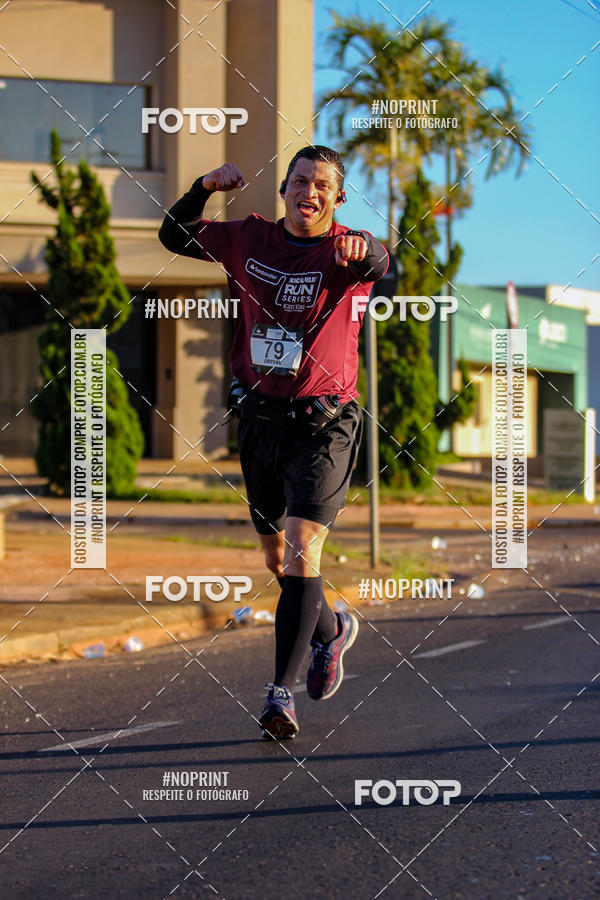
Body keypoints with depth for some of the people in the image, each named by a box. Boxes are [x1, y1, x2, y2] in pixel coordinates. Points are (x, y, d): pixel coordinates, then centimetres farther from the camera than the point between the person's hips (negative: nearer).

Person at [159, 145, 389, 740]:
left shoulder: (344, 252, -9)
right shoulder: (250, 239, 4)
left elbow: (377, 263, -33)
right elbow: (174, 236, 14)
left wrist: (362, 250, -57)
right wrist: (205, 188, -5)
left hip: (322, 424, -5)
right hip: (259, 418, 5)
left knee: (300, 556, -16)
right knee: (276, 558, 16)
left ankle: (282, 693, -11)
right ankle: (332, 630, 44)